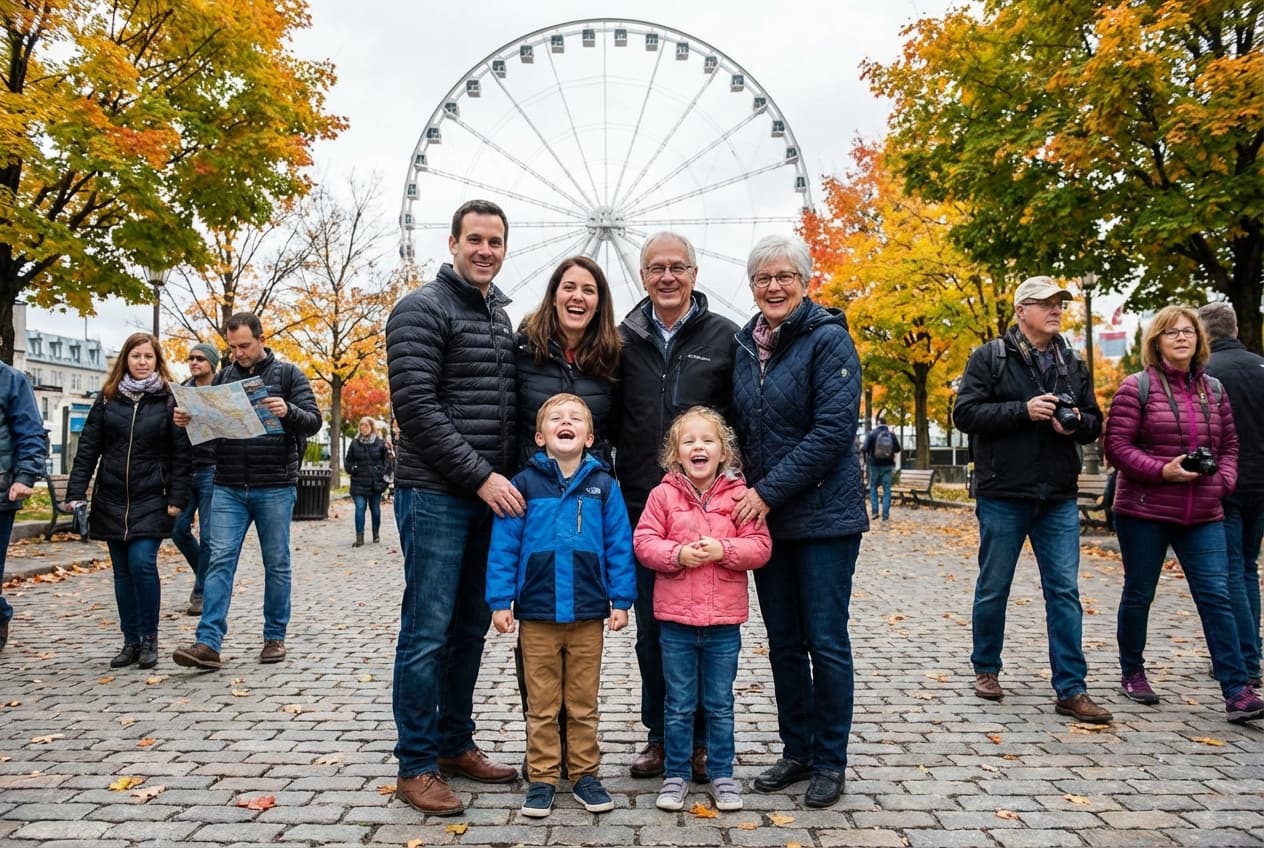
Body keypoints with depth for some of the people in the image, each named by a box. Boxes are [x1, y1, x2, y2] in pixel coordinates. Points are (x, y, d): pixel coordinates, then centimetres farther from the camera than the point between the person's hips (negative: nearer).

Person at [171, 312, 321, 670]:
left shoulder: (288, 374, 1)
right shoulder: (223, 378, 11)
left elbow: (313, 422, -6)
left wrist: (288, 411, -27)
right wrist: (187, 419, -7)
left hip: (275, 488, -2)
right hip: (228, 488, 3)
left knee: (276, 564, 6)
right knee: (220, 561, -4)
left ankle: (275, 637, 17)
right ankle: (208, 643, -5)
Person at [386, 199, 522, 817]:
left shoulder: (503, 318, 17)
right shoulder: (422, 310, -6)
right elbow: (416, 406, -15)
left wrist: (511, 477, 9)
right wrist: (481, 476, -18)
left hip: (491, 496, 7)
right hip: (435, 495, -7)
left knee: (470, 629, 13)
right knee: (428, 632, -2)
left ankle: (455, 744, 26)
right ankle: (416, 765, 10)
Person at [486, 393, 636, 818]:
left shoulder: (604, 485, 0)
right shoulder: (523, 484, -3)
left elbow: (619, 545, 1)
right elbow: (504, 546, -3)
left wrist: (621, 600, -2)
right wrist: (500, 601, -6)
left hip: (588, 614, 1)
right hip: (536, 612, -1)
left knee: (583, 703, 13)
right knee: (542, 704, 10)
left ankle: (584, 774, 27)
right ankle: (542, 777, 23)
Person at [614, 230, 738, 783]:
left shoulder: (724, 337, 1)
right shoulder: (625, 339, 7)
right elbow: (610, 420, 10)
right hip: (642, 507, 2)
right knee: (650, 628, 10)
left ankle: (702, 739, 21)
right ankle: (659, 736, 25)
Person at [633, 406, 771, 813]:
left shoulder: (739, 495, -1)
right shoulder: (664, 494, -2)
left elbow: (760, 546, -4)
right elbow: (643, 542, -4)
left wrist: (723, 549, -19)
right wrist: (677, 554, -20)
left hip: (724, 620, 0)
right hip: (675, 619, 0)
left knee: (720, 704, 13)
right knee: (678, 705, 12)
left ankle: (722, 774, 28)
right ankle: (676, 775, 26)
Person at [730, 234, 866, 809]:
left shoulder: (828, 339, -9)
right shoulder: (744, 345, 9)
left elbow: (833, 430, -17)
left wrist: (769, 492, -18)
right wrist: (748, 493, 3)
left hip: (823, 515, -6)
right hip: (765, 516, 6)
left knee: (825, 641, 3)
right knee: (783, 642, 12)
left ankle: (830, 762, 18)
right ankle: (796, 751, 27)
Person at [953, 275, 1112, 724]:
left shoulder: (1072, 364, 13)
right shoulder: (989, 357, -2)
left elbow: (1094, 423, 15)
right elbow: (965, 413, -10)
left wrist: (1076, 423, -8)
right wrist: (1023, 410, -19)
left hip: (1059, 499, 4)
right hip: (1002, 496, -4)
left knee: (1065, 592, 2)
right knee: (993, 589, 8)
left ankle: (1071, 690, 8)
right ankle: (986, 669, 26)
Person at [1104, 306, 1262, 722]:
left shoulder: (1214, 389, 11)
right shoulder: (1137, 387, -4)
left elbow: (1229, 445, 15)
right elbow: (1116, 446, -9)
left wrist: (1223, 479, -3)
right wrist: (1163, 470, -19)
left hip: (1203, 516, 4)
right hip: (1144, 512, -3)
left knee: (1216, 596, -3)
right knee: (1138, 594, 9)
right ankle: (1132, 673, 26)